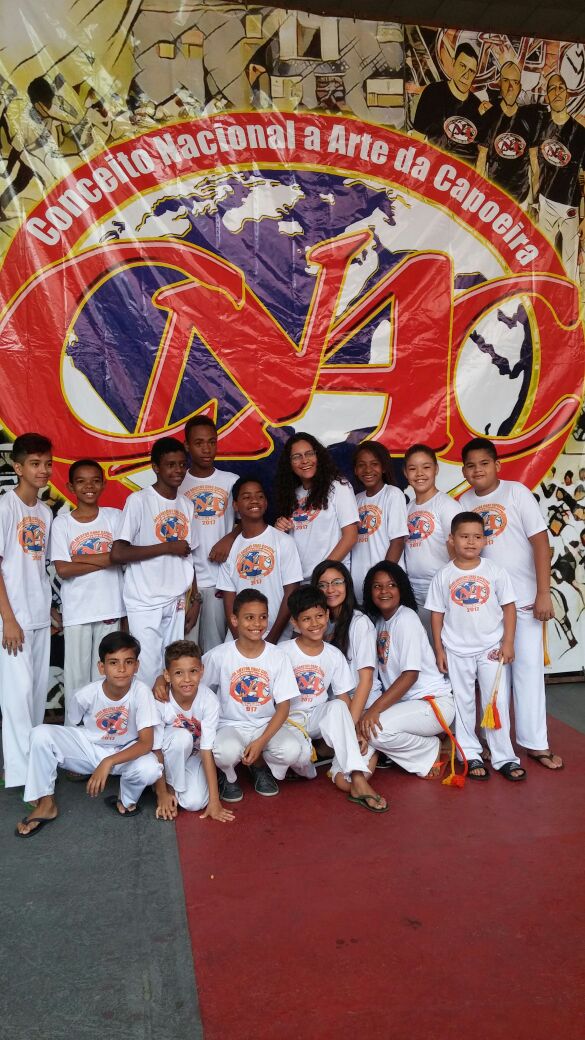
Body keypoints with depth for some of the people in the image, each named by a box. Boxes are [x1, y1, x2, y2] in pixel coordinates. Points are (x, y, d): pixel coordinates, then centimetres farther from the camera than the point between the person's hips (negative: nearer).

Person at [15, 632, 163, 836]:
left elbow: (146, 743, -29)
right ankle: (46, 804, -3)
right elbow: (75, 728, 3)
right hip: (88, 746, 2)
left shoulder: (141, 692, -27)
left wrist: (108, 763, -38)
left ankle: (127, 800, 1)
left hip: (124, 753, -2)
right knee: (41, 734, -22)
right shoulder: (85, 695, -21)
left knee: (149, 769, -35)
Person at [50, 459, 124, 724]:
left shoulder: (114, 516, 3)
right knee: (77, 675, 5)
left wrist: (80, 558, -11)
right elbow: (63, 570, -9)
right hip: (76, 611, -1)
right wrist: (103, 561, -10)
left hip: (109, 607, 1)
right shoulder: (62, 522, -1)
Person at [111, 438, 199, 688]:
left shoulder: (186, 505, 9)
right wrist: (168, 547, -14)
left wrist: (195, 599, 9)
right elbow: (117, 553, -17)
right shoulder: (139, 500, -9)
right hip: (145, 604, -5)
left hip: (176, 603, 5)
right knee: (148, 674, -4)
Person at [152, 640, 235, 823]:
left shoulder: (208, 700, -27)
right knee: (182, 736, -35)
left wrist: (214, 800, -24)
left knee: (194, 803, -22)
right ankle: (171, 785, -10)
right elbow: (156, 750, -19)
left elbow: (207, 751, -24)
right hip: (170, 754, -1)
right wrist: (161, 793, -16)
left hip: (194, 753, 1)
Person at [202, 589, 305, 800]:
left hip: (267, 726, 2)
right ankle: (228, 776, 4)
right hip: (231, 726, -2)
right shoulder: (219, 655, -8)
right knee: (226, 752, -36)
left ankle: (260, 765, 9)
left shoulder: (278, 657, -6)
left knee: (294, 750, -28)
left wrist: (261, 742, -17)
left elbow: (283, 706, -6)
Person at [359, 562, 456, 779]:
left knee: (374, 728, -26)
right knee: (361, 724, -8)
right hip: (405, 702, 8)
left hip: (433, 702, -8)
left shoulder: (406, 618, -14)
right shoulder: (378, 620, 10)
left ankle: (431, 752, 0)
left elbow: (410, 674, -21)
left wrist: (375, 709, -27)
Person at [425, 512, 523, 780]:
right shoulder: (443, 576, -3)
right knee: (463, 703, 10)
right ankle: (470, 755, 22)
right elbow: (437, 614, 1)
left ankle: (504, 757, 15)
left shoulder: (494, 572, -4)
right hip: (457, 651, 1)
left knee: (498, 703, 4)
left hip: (492, 649, 0)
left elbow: (508, 607, -1)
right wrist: (438, 649, -1)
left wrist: (508, 642, -7)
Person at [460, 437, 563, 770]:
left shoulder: (516, 492, -7)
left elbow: (540, 540, -9)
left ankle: (536, 743, 10)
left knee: (528, 666, 1)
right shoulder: (464, 503, 3)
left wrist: (543, 593, -14)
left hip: (522, 598, -3)